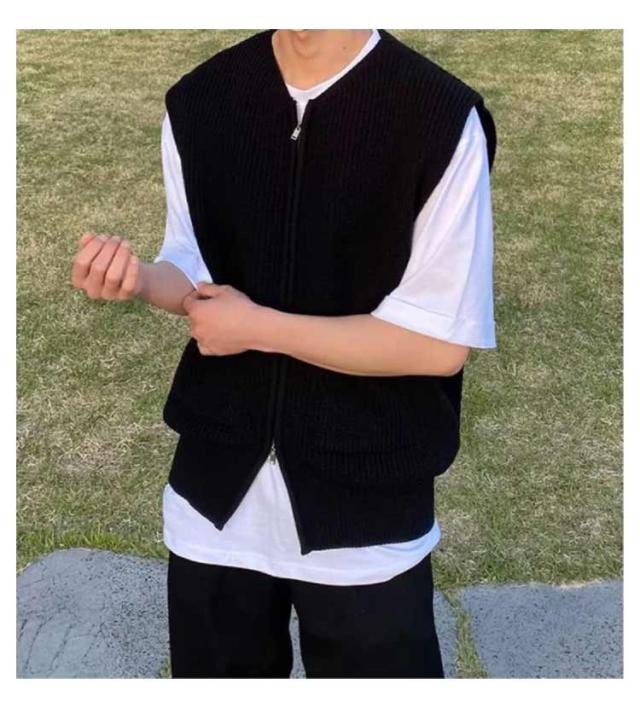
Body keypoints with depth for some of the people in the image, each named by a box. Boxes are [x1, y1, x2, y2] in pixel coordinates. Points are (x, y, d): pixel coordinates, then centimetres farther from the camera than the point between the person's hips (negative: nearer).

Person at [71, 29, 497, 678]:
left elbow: (440, 342, -16)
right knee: (215, 670, 25)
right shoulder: (197, 99, 0)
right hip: (217, 480, 5)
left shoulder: (440, 116, -16)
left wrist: (259, 327, -15)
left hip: (368, 498, -4)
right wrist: (137, 278, -13)